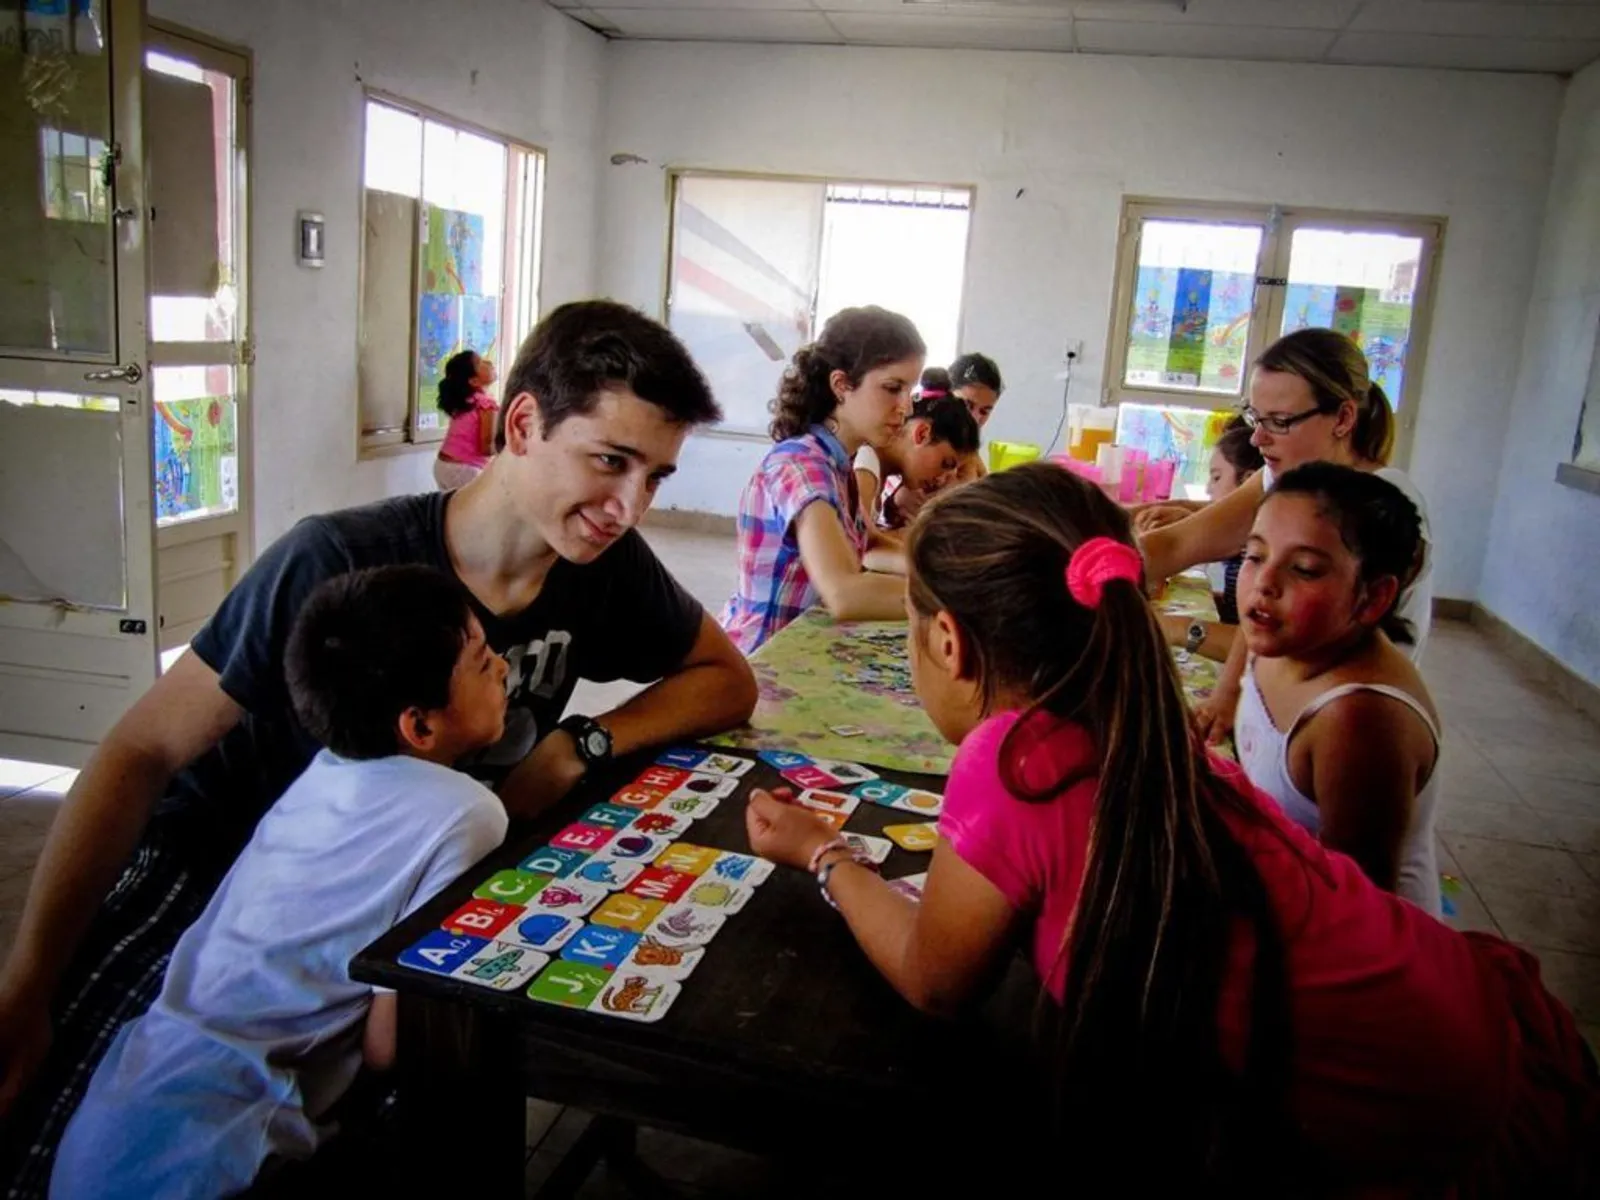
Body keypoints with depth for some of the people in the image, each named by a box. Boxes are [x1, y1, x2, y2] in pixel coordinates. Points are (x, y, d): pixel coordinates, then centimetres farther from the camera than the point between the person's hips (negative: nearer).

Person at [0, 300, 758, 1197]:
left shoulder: (608, 567, -14)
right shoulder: (341, 563, -28)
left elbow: (728, 681, -1)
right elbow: (141, 754, -21)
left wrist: (580, 745, -18)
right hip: (222, 860, -4)